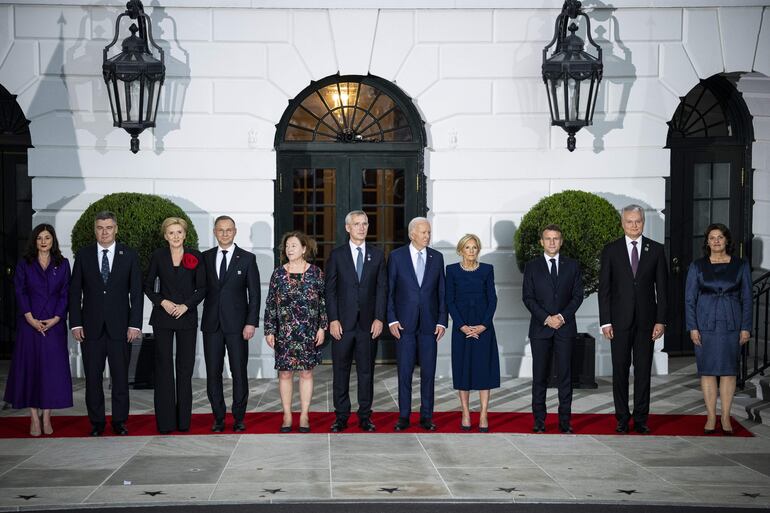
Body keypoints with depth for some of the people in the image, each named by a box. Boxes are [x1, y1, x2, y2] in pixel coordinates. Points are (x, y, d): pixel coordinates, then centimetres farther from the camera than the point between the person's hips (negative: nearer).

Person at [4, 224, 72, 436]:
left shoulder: (62, 264, 7)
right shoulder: (24, 264, 5)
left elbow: (65, 293, 2)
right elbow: (20, 293, -1)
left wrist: (55, 319, -9)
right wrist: (31, 319, -12)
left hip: (54, 323, 1)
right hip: (30, 323, -1)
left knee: (53, 368, -1)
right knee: (30, 367, -1)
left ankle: (46, 417, 5)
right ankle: (34, 418, 3)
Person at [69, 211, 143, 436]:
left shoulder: (129, 255, 4)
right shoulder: (83, 255, 6)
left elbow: (136, 292, 3)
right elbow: (75, 291, 6)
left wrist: (135, 324, -6)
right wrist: (75, 323, -3)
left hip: (119, 326, -1)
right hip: (91, 327, 1)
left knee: (120, 377, 2)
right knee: (93, 377, 4)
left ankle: (119, 421, 12)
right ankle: (96, 423, 12)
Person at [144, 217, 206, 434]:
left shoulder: (195, 257, 3)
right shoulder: (158, 256, 4)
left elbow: (202, 288, 4)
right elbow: (148, 285, 8)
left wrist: (186, 305, -10)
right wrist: (162, 301, -7)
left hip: (187, 317, 0)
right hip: (163, 317, 0)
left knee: (185, 368, 1)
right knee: (164, 368, -1)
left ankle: (184, 420, 8)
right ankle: (165, 421, 2)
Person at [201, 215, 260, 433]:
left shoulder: (247, 258, 2)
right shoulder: (205, 257, 9)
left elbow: (254, 293, 0)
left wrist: (251, 323, -7)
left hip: (236, 324, -2)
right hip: (212, 324, 2)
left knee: (239, 372, 0)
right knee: (213, 372, 4)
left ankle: (239, 417, 10)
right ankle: (218, 417, 13)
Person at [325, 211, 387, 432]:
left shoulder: (377, 255, 8)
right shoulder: (337, 255, 4)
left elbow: (382, 288, 5)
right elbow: (330, 289, 1)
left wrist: (379, 318, -4)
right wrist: (333, 320, -7)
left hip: (368, 323, 1)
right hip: (343, 322, -1)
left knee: (366, 370, 5)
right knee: (340, 371, 3)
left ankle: (365, 416, 12)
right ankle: (341, 416, 10)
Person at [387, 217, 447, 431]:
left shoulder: (437, 257, 7)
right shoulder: (397, 256, 1)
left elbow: (442, 291, 8)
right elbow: (389, 291, 1)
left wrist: (442, 321, 1)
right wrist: (392, 319, -6)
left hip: (429, 323, 2)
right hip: (404, 324, -2)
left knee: (428, 372, 4)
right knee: (404, 372, 3)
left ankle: (426, 416, 11)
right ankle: (404, 416, 10)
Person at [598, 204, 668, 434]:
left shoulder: (656, 249, 5)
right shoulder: (611, 250, 2)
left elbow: (662, 287, 4)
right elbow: (604, 288, 1)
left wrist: (661, 320, -3)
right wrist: (605, 321, -6)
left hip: (646, 320, 1)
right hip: (620, 320, -1)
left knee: (643, 370, 4)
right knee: (620, 370, 3)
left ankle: (641, 418, 11)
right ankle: (622, 418, 11)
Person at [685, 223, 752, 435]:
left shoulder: (741, 265, 4)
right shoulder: (697, 266, 3)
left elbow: (746, 298, 5)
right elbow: (689, 298, 3)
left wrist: (746, 328, -1)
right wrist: (692, 327, -5)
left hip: (731, 323, 0)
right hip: (705, 324, 0)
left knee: (728, 370, 2)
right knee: (707, 370, 1)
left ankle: (726, 418, 9)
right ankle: (711, 417, 8)